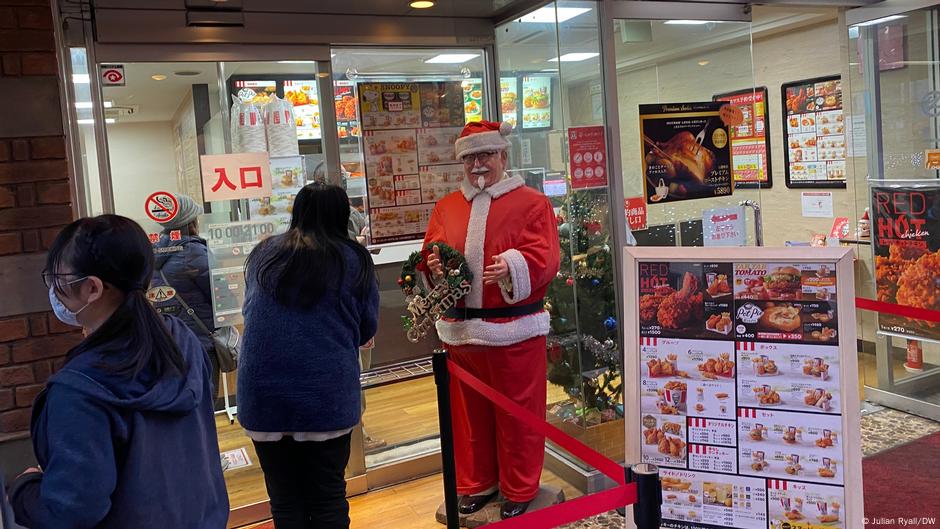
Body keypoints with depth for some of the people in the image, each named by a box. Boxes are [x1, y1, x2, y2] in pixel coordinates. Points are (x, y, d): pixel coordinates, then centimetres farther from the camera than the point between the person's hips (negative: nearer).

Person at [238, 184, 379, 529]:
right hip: (328, 397, -2)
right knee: (328, 495, 11)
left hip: (263, 396, 3)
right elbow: (367, 330, 5)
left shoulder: (263, 254, 5)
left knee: (284, 498, 15)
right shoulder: (355, 260, -3)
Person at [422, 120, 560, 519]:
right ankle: (476, 484, 31)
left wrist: (512, 267, -29)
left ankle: (520, 491, 23)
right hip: (459, 328, 4)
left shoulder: (531, 202, -2)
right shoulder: (447, 207, 12)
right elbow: (431, 252, 13)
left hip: (514, 328, -4)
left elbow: (544, 260, -10)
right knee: (468, 412, 13)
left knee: (517, 414, 7)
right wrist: (435, 266, -11)